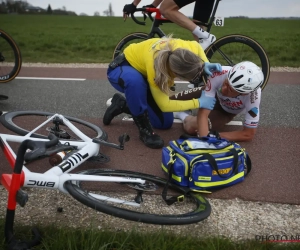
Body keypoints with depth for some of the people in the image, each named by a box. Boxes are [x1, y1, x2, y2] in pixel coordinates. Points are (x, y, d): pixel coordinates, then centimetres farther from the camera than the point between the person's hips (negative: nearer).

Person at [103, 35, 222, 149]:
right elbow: (164, 105, -34)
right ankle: (144, 129, -24)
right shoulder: (154, 66, -43)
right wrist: (199, 102, -28)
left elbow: (196, 46, -1)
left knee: (165, 122, 2)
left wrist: (206, 64, -19)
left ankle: (123, 105, 14)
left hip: (142, 70, 6)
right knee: (135, 81, -46)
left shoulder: (185, 50, -28)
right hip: (122, 68, -6)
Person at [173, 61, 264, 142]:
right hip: (214, 95, 1)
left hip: (228, 111, -1)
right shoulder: (219, 74, -42)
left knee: (191, 127, -20)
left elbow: (248, 134, -31)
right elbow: (203, 113, -40)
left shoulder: (253, 95, -42)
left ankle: (183, 116, 14)